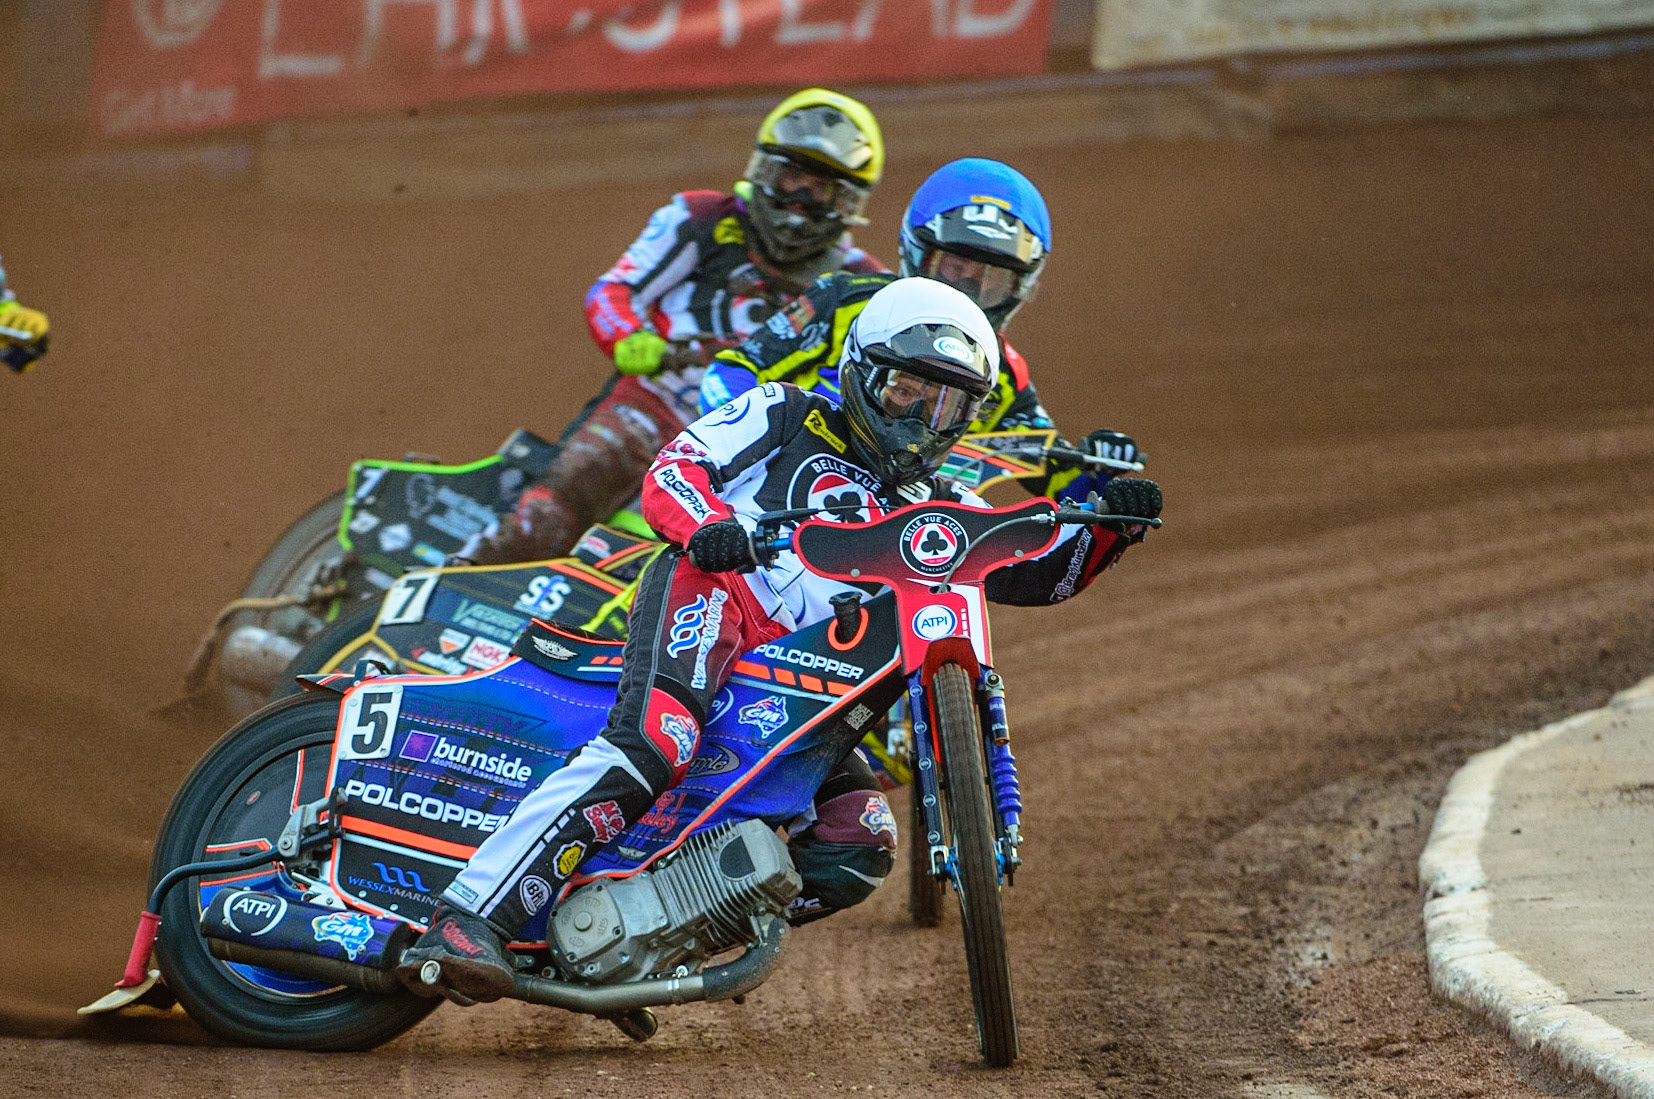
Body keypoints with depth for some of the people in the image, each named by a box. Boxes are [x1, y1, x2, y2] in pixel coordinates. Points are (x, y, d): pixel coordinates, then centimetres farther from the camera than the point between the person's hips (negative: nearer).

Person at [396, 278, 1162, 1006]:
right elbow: (670, 472, 6)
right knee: (652, 745, -34)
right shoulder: (787, 417, 18)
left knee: (860, 849, -11)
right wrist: (707, 526, -16)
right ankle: (466, 923, -43)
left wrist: (1107, 524, 3)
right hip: (712, 589, -6)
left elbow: (1034, 571, 22)